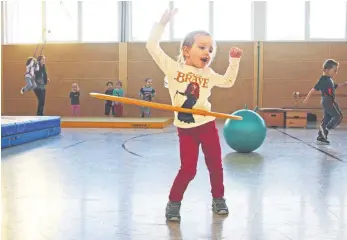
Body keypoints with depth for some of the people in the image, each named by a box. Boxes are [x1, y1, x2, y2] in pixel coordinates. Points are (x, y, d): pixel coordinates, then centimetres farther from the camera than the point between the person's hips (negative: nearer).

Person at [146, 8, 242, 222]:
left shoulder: (208, 74, 7)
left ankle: (218, 199, 30)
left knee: (215, 165, 10)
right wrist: (163, 23, -10)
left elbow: (228, 81, 24)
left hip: (207, 124, 4)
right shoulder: (173, 68, -5)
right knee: (188, 169, -5)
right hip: (186, 128, -4)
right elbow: (152, 46, -9)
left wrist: (234, 61, 12)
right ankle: (174, 202, 14)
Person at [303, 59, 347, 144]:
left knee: (327, 119, 9)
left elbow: (336, 86, 35)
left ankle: (321, 137, 11)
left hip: (330, 101, 10)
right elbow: (314, 89, -11)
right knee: (338, 116, -10)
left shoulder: (330, 80, 18)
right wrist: (307, 98, -11)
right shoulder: (323, 80, -10)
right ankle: (326, 129, -14)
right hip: (328, 101, -10)